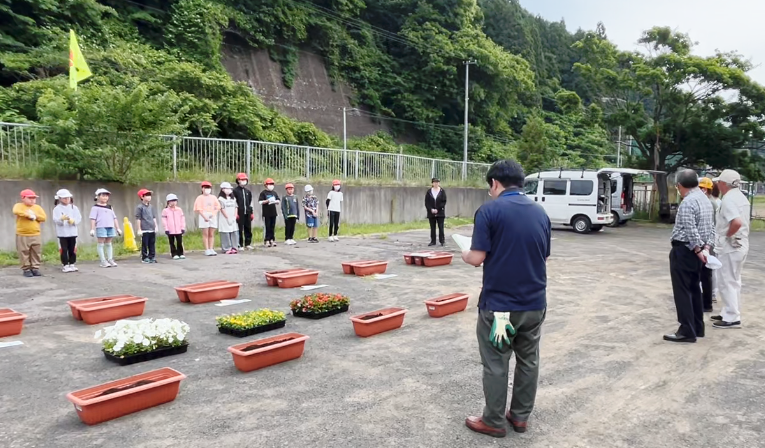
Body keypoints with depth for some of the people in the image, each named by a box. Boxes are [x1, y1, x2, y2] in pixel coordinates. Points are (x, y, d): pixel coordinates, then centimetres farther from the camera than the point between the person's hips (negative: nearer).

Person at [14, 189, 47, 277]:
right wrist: (29, 215, -23)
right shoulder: (19, 205, -1)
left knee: (36, 253, 6)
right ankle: (26, 269, 9)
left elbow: (44, 217, 2)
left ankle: (35, 268, 14)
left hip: (36, 235, 3)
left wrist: (35, 216, -13)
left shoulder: (37, 207, 10)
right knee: (24, 253, 1)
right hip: (22, 235, -3)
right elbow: (16, 211, -24)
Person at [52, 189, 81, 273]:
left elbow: (79, 218, 1)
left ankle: (72, 264, 18)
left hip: (72, 233, 3)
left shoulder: (74, 207, 5)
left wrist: (73, 221, -18)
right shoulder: (57, 208, -3)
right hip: (62, 233, -3)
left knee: (72, 249, 9)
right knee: (64, 249, 0)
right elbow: (55, 220, -12)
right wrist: (61, 219, -32)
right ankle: (65, 265, 6)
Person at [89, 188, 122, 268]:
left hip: (111, 227, 5)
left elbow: (114, 218, 18)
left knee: (108, 243, 10)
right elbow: (93, 219, -5)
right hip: (101, 227, -5)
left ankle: (110, 260, 13)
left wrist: (118, 228, 14)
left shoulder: (110, 207, 17)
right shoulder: (95, 207, 0)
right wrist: (92, 229, -12)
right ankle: (103, 261, 1)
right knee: (101, 243, 0)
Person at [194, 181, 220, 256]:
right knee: (205, 234, -2)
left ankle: (211, 249, 8)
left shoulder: (213, 197, 13)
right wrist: (204, 217, -15)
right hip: (204, 216, -3)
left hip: (212, 216, 3)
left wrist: (213, 214, -8)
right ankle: (207, 250, 0)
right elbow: (198, 209, -5)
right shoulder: (200, 198, 3)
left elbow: (218, 207, 9)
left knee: (212, 234, 4)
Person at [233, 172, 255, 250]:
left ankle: (248, 244, 17)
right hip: (240, 213, -5)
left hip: (247, 213, 5)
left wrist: (252, 213, 14)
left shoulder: (248, 191, 15)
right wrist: (236, 213, -11)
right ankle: (240, 245, 4)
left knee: (248, 229, 8)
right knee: (240, 229, -2)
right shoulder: (235, 191, -1)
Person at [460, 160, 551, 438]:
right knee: (528, 361, 17)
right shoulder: (540, 212, 7)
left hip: (499, 304, -6)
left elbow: (478, 258, -14)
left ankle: (494, 421, 19)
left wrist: (466, 256, 7)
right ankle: (520, 416, 29)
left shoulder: (489, 211, -12)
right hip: (535, 303, 6)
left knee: (496, 365, 7)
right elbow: (543, 258, 12)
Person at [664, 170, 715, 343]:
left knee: (682, 291, -4)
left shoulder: (687, 202, -18)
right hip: (697, 251, 9)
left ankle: (687, 331, -2)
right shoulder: (705, 200, 12)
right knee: (694, 289, 16)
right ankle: (697, 328, 24)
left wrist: (697, 250, -15)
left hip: (684, 250, -9)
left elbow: (690, 230, -23)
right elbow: (711, 228, 10)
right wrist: (706, 248, 2)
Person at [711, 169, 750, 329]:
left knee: (727, 282, -3)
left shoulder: (728, 199, -20)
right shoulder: (741, 197, 11)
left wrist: (727, 235, -17)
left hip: (730, 247, -10)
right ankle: (730, 313, 25)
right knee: (734, 282, 16)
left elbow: (737, 222, -33)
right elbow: (741, 221, 16)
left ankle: (732, 318, 1)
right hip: (741, 245, 10)